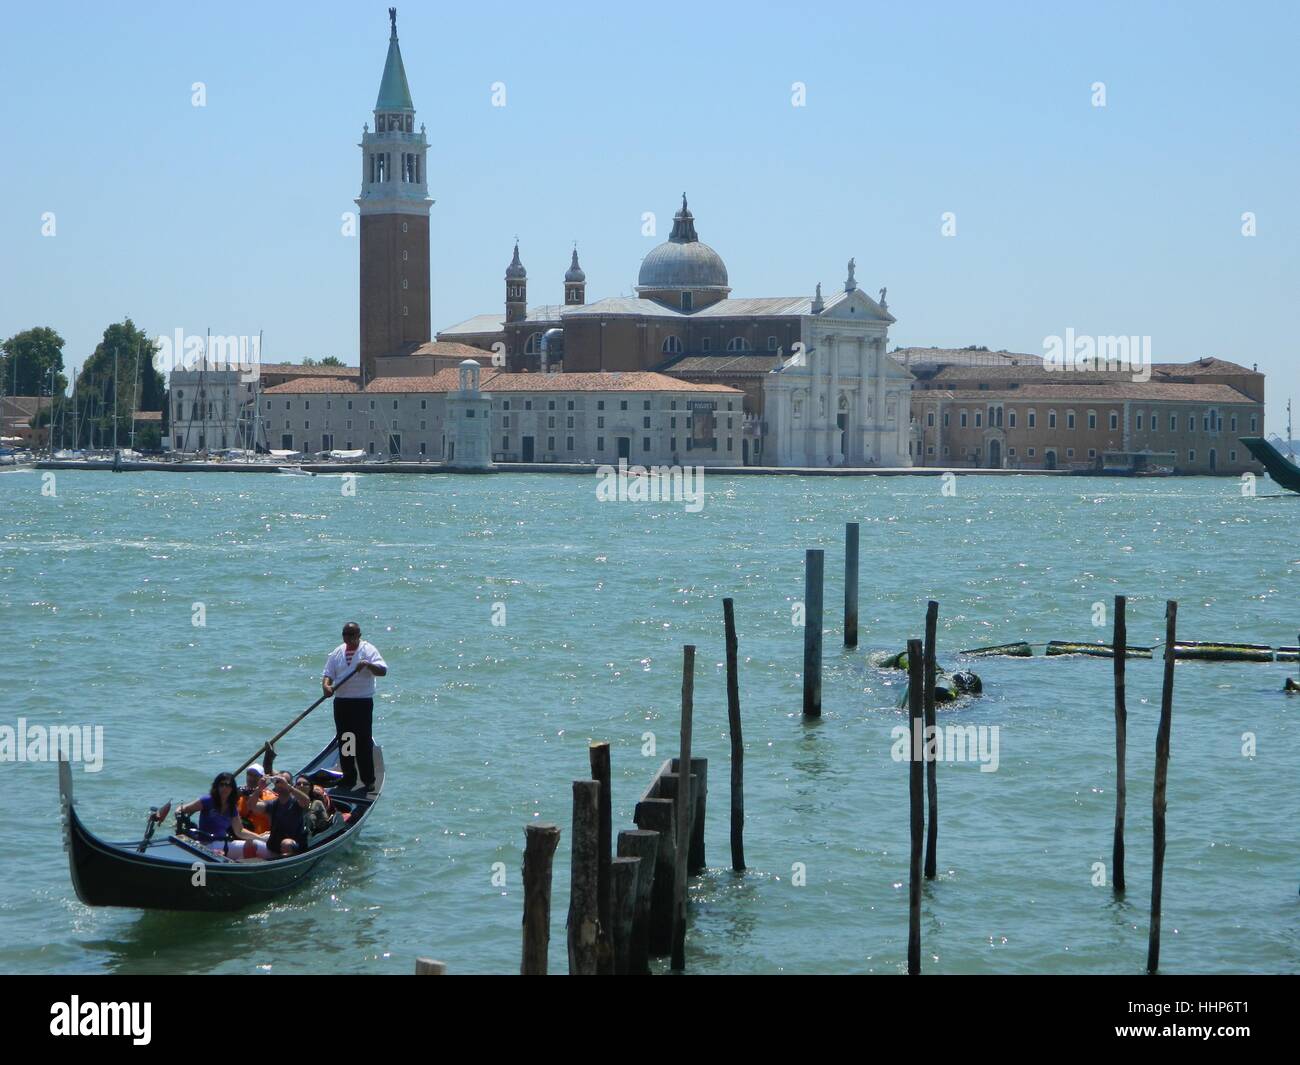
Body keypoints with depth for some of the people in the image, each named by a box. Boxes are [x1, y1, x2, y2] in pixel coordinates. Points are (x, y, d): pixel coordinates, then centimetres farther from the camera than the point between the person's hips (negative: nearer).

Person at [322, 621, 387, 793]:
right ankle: (348, 780, 16)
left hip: (363, 702, -5)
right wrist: (326, 685, -13)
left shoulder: (368, 650, -2)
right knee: (344, 741, 8)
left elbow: (383, 670, -14)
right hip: (341, 701, 5)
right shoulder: (337, 652, 13)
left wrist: (368, 664, -32)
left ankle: (369, 781, -1)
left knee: (363, 742, -7)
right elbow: (327, 674, 10)